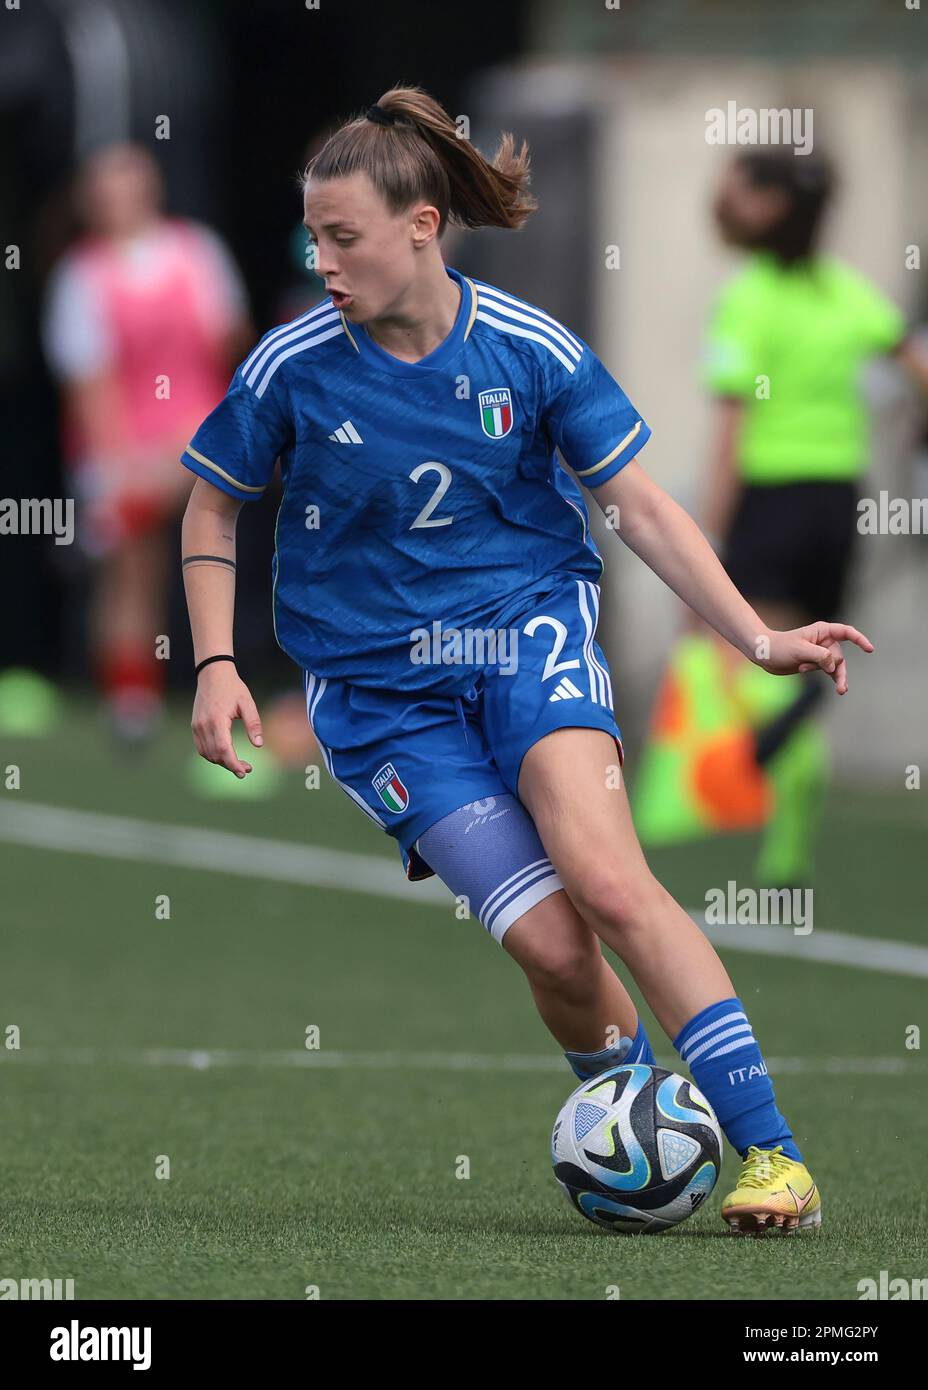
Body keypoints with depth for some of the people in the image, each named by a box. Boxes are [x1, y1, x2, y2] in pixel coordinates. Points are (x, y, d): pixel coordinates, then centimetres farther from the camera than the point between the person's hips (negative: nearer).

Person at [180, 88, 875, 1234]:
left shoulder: (530, 350, -7)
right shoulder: (295, 365, -7)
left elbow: (641, 506, 0)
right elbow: (210, 510, 9)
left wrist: (758, 637, -7)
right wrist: (216, 665, -3)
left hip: (526, 625, 0)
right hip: (380, 686, 0)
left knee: (605, 879, -26)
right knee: (551, 944, -16)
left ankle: (770, 1151, -24)